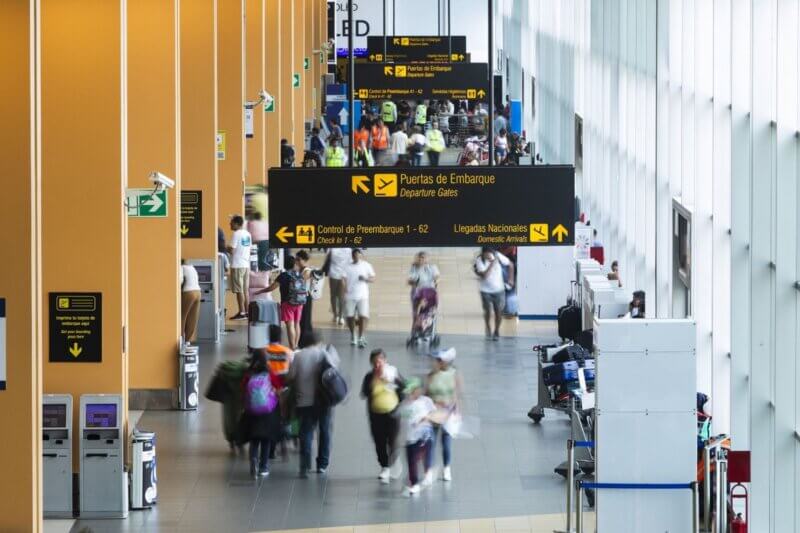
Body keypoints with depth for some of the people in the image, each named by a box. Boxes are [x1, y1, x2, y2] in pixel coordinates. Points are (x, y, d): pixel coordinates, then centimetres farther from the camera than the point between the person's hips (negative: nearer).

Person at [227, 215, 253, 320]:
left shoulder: (236, 234, -13)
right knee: (245, 289, 11)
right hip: (246, 264, 8)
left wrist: (225, 248, 4)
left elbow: (231, 250, -16)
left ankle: (241, 312, -6)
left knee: (239, 290, -5)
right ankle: (247, 311, 12)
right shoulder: (248, 234, 12)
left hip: (237, 265, -8)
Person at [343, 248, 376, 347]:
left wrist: (365, 279, -17)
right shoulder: (348, 267, 6)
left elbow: (373, 278, 4)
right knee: (350, 317, 5)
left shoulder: (366, 266, 4)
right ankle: (353, 336, 25)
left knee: (363, 317, -12)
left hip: (363, 296, -2)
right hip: (350, 296, 2)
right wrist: (344, 294, -2)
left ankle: (361, 338, -10)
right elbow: (345, 281, 5)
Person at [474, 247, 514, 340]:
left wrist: (511, 279, 1)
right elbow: (484, 275, -27)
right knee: (488, 311, 1)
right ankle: (488, 329, 27)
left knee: (498, 312, 4)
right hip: (486, 291, -1)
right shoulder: (479, 260, -17)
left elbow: (511, 265, 3)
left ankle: (496, 332, 23)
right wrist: (492, 263, -30)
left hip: (499, 290, 1)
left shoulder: (498, 256, -12)